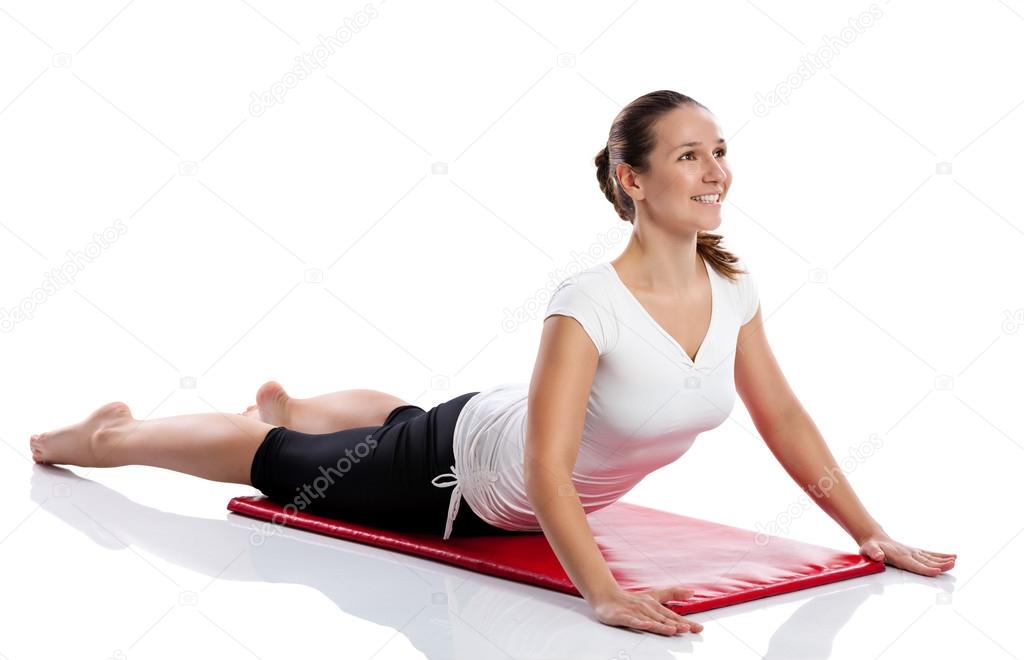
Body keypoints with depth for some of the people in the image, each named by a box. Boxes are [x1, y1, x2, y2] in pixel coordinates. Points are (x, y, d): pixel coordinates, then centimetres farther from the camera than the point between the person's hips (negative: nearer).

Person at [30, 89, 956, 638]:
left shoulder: (732, 290, -17)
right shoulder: (590, 303, -39)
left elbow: (783, 418, -6)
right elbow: (545, 468, -41)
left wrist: (872, 536, -7)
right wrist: (603, 592, -51)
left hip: (537, 496, 7)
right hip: (456, 474, -6)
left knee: (388, 412, 36)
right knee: (276, 466, 16)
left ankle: (288, 403, 71)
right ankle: (102, 434, 43)